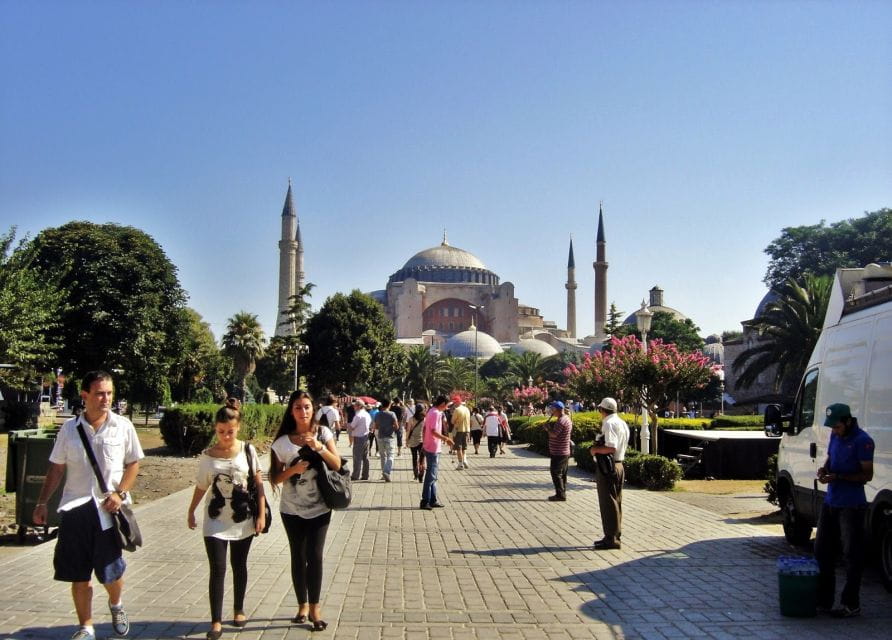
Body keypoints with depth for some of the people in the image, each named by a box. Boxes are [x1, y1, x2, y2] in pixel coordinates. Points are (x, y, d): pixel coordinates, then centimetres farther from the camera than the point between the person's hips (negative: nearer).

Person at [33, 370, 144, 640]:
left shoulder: (123, 426, -2)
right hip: (75, 507, 2)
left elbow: (133, 464, 4)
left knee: (110, 571, 3)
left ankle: (116, 605, 36)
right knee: (79, 574, 7)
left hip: (108, 508, -1)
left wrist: (120, 493, -9)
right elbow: (56, 468, 9)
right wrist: (42, 503, 6)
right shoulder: (70, 428, 2)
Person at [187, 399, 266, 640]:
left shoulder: (247, 451, -7)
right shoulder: (207, 456, -6)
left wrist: (261, 514, -6)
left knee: (239, 566, 14)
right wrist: (191, 511, 12)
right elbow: (201, 486, 6)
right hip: (215, 522, 0)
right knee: (217, 570, -4)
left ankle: (239, 610, 31)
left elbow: (259, 483, -3)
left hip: (243, 520, 1)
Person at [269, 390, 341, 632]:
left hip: (319, 508, -1)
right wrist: (293, 469, -21)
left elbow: (337, 465, -9)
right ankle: (302, 605, 25)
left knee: (314, 556, -6)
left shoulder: (323, 433, -4)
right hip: (292, 509, 1)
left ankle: (314, 607, 7)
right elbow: (275, 478, -2)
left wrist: (319, 447, -23)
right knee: (298, 557, 11)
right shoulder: (283, 442, -6)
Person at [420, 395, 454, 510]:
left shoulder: (431, 411, 12)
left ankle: (432, 500, 19)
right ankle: (425, 501, -1)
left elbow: (425, 429, 17)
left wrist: (424, 442, 21)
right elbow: (434, 431, -25)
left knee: (432, 475, 14)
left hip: (429, 447, 10)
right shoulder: (436, 413, -18)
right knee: (431, 475, -5)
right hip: (433, 448, -10)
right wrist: (446, 438, -17)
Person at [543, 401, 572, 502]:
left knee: (556, 473, -5)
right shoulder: (566, 418, 13)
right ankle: (562, 494, 21)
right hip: (564, 452, 10)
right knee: (562, 474, 15)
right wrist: (550, 426, 5)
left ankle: (560, 495, -3)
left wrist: (547, 427, -10)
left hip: (558, 453, -10)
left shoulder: (561, 421, -20)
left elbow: (553, 434, -25)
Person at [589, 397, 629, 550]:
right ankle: (615, 536, 24)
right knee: (616, 502, 16)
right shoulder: (622, 423, 12)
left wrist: (595, 450, -14)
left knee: (608, 503, -3)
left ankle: (611, 539, 1)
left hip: (607, 467, -10)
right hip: (619, 465, 10)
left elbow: (611, 447, -28)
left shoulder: (609, 424, -18)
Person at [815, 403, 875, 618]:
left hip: (852, 506, -8)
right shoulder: (835, 435, 8)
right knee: (822, 551, 12)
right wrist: (824, 468, -1)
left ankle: (851, 605, 9)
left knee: (852, 555, 0)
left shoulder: (862, 441, -15)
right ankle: (823, 600, 22)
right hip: (830, 503, 8)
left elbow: (867, 475, -14)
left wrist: (838, 477, -21)